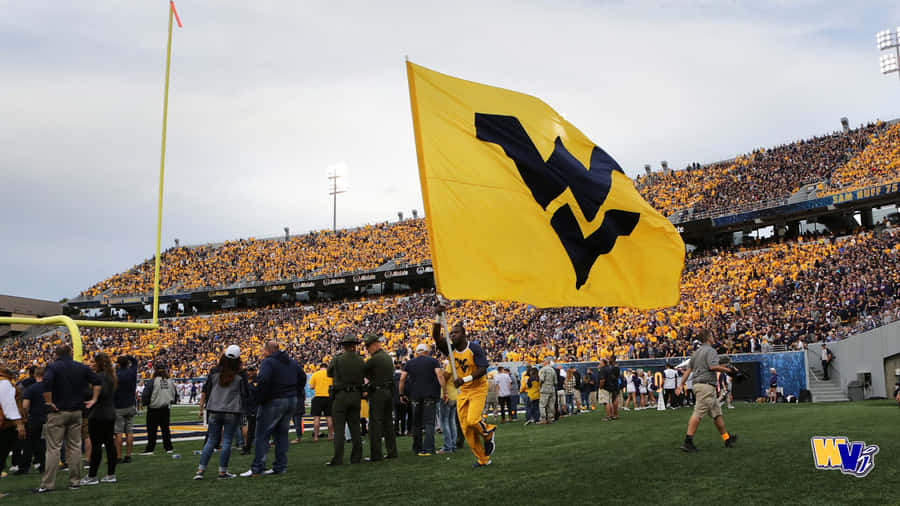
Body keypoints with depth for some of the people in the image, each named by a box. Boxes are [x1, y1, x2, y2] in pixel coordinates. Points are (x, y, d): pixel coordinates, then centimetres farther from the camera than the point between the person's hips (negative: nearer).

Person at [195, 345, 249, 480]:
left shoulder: (214, 371, 1)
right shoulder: (241, 374, -6)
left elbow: (205, 391, 6)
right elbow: (246, 394, -1)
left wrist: (201, 407, 15)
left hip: (214, 411, 3)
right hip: (233, 412, -3)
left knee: (211, 441, 11)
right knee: (227, 442, 4)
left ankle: (200, 470, 9)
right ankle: (222, 472, 7)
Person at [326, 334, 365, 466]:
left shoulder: (336, 360, -9)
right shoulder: (361, 361, -1)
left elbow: (329, 374, 7)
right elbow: (363, 376, 8)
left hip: (340, 396, -3)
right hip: (356, 396, 3)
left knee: (339, 428, -1)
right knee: (355, 428, 10)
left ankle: (338, 459, -3)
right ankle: (356, 457, 13)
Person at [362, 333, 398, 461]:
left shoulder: (374, 359, -14)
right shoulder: (388, 357, 12)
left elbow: (363, 373, -7)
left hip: (377, 393, -8)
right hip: (389, 392, 8)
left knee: (375, 423, -3)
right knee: (388, 422, 13)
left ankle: (376, 454, -3)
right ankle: (392, 451, 15)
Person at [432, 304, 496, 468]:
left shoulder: (475, 348, -12)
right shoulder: (450, 350, 0)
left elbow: (482, 369, -19)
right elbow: (436, 336, -15)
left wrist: (465, 379, -30)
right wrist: (438, 316, -28)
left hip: (478, 389, -5)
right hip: (462, 391, 5)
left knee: (472, 420, -21)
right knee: (465, 427, 2)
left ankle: (489, 432, 13)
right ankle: (482, 459, 15)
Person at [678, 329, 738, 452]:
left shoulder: (696, 352, 20)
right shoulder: (710, 350, -5)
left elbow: (688, 370, 17)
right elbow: (713, 366, -21)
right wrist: (726, 369, -4)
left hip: (697, 384, 9)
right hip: (706, 385, -9)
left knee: (717, 413, 16)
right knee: (698, 413, -12)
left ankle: (727, 438, 24)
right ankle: (687, 441, -16)